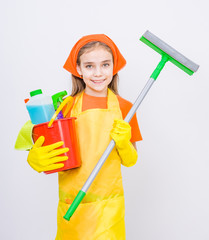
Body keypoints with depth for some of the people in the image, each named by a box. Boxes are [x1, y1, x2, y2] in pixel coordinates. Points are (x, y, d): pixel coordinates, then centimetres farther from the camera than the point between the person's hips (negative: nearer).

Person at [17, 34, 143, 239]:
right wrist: (35, 160, -22)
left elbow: (130, 161, 3)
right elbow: (53, 151, -1)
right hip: (71, 204, 0)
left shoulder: (123, 107, -2)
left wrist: (124, 144, -17)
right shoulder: (67, 106, -5)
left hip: (108, 205, 0)